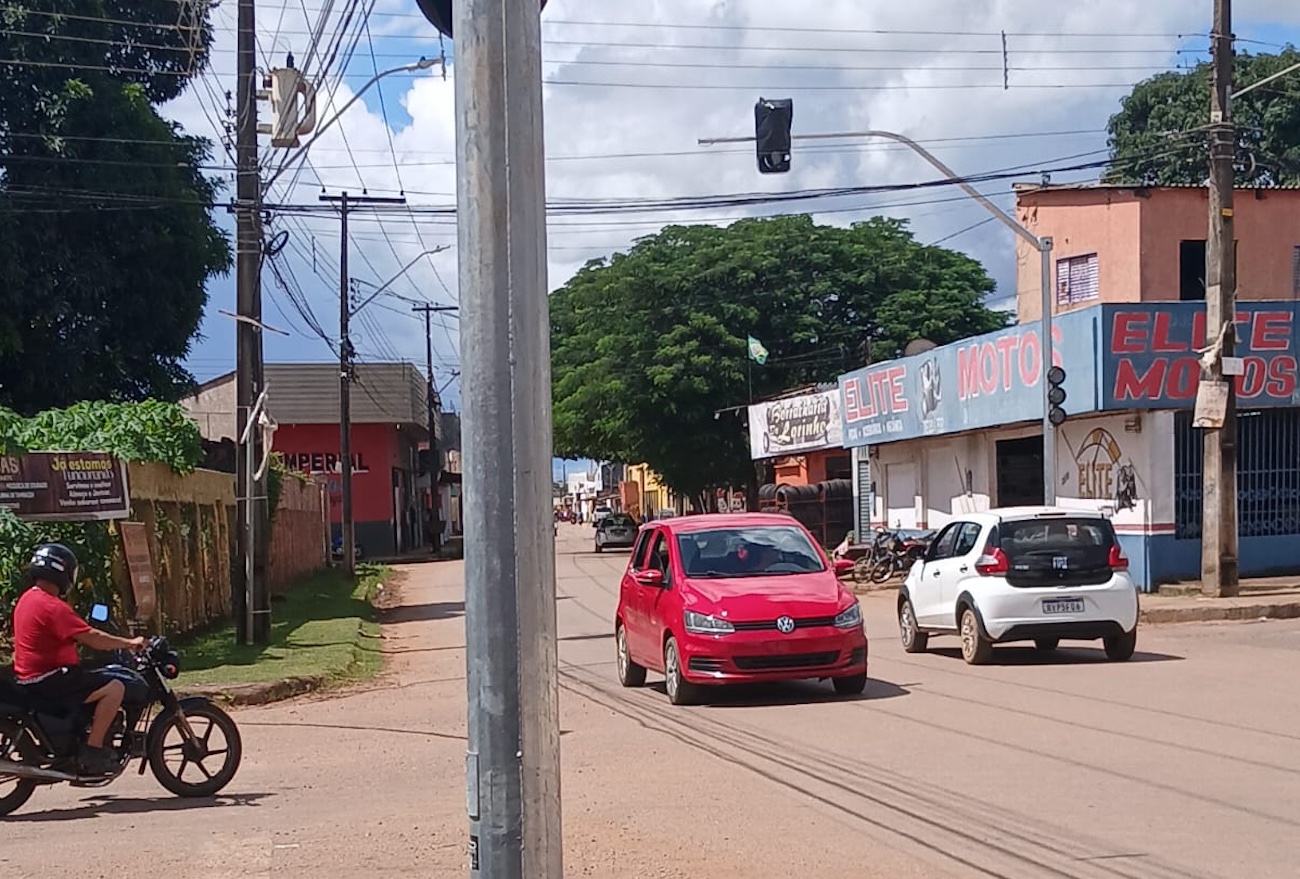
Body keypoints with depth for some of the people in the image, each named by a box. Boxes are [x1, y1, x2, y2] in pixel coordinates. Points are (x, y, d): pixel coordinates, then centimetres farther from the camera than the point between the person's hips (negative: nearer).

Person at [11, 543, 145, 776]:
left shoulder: (27, 599, 13)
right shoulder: (53, 606, -19)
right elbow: (91, 638, -22)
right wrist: (129, 643, -11)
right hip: (49, 680, -11)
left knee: (100, 681, 29)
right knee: (114, 688, -16)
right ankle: (92, 751, -16)